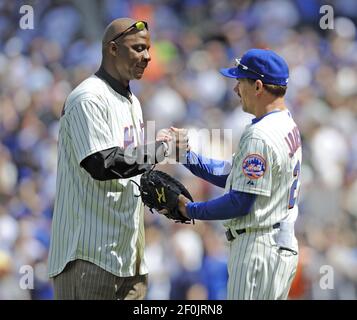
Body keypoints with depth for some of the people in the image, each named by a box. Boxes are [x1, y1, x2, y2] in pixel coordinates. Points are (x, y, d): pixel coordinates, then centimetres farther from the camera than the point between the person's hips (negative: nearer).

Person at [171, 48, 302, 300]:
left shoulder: (260, 135, -19)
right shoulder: (289, 126, 12)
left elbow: (240, 202, -20)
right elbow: (233, 174, 16)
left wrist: (191, 210, -8)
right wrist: (187, 154, 12)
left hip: (257, 249, -10)